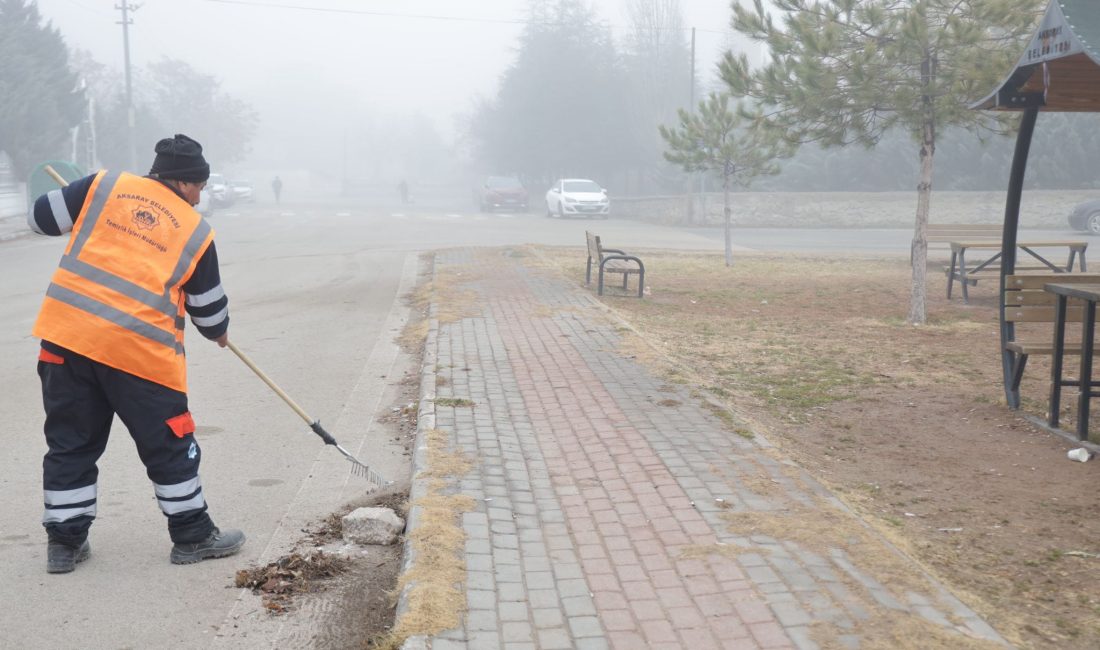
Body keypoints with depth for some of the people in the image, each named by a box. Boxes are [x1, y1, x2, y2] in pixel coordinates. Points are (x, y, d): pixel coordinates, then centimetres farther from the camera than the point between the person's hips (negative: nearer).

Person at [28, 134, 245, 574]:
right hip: (139, 349, -3)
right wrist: (218, 331, 33)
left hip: (66, 333, 3)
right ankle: (192, 535, 21)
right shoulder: (196, 231, 5)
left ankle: (65, 540, 22)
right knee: (170, 444, 10)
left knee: (71, 440, 15)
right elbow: (208, 307, 12)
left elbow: (41, 218, 11)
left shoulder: (105, 186, 8)